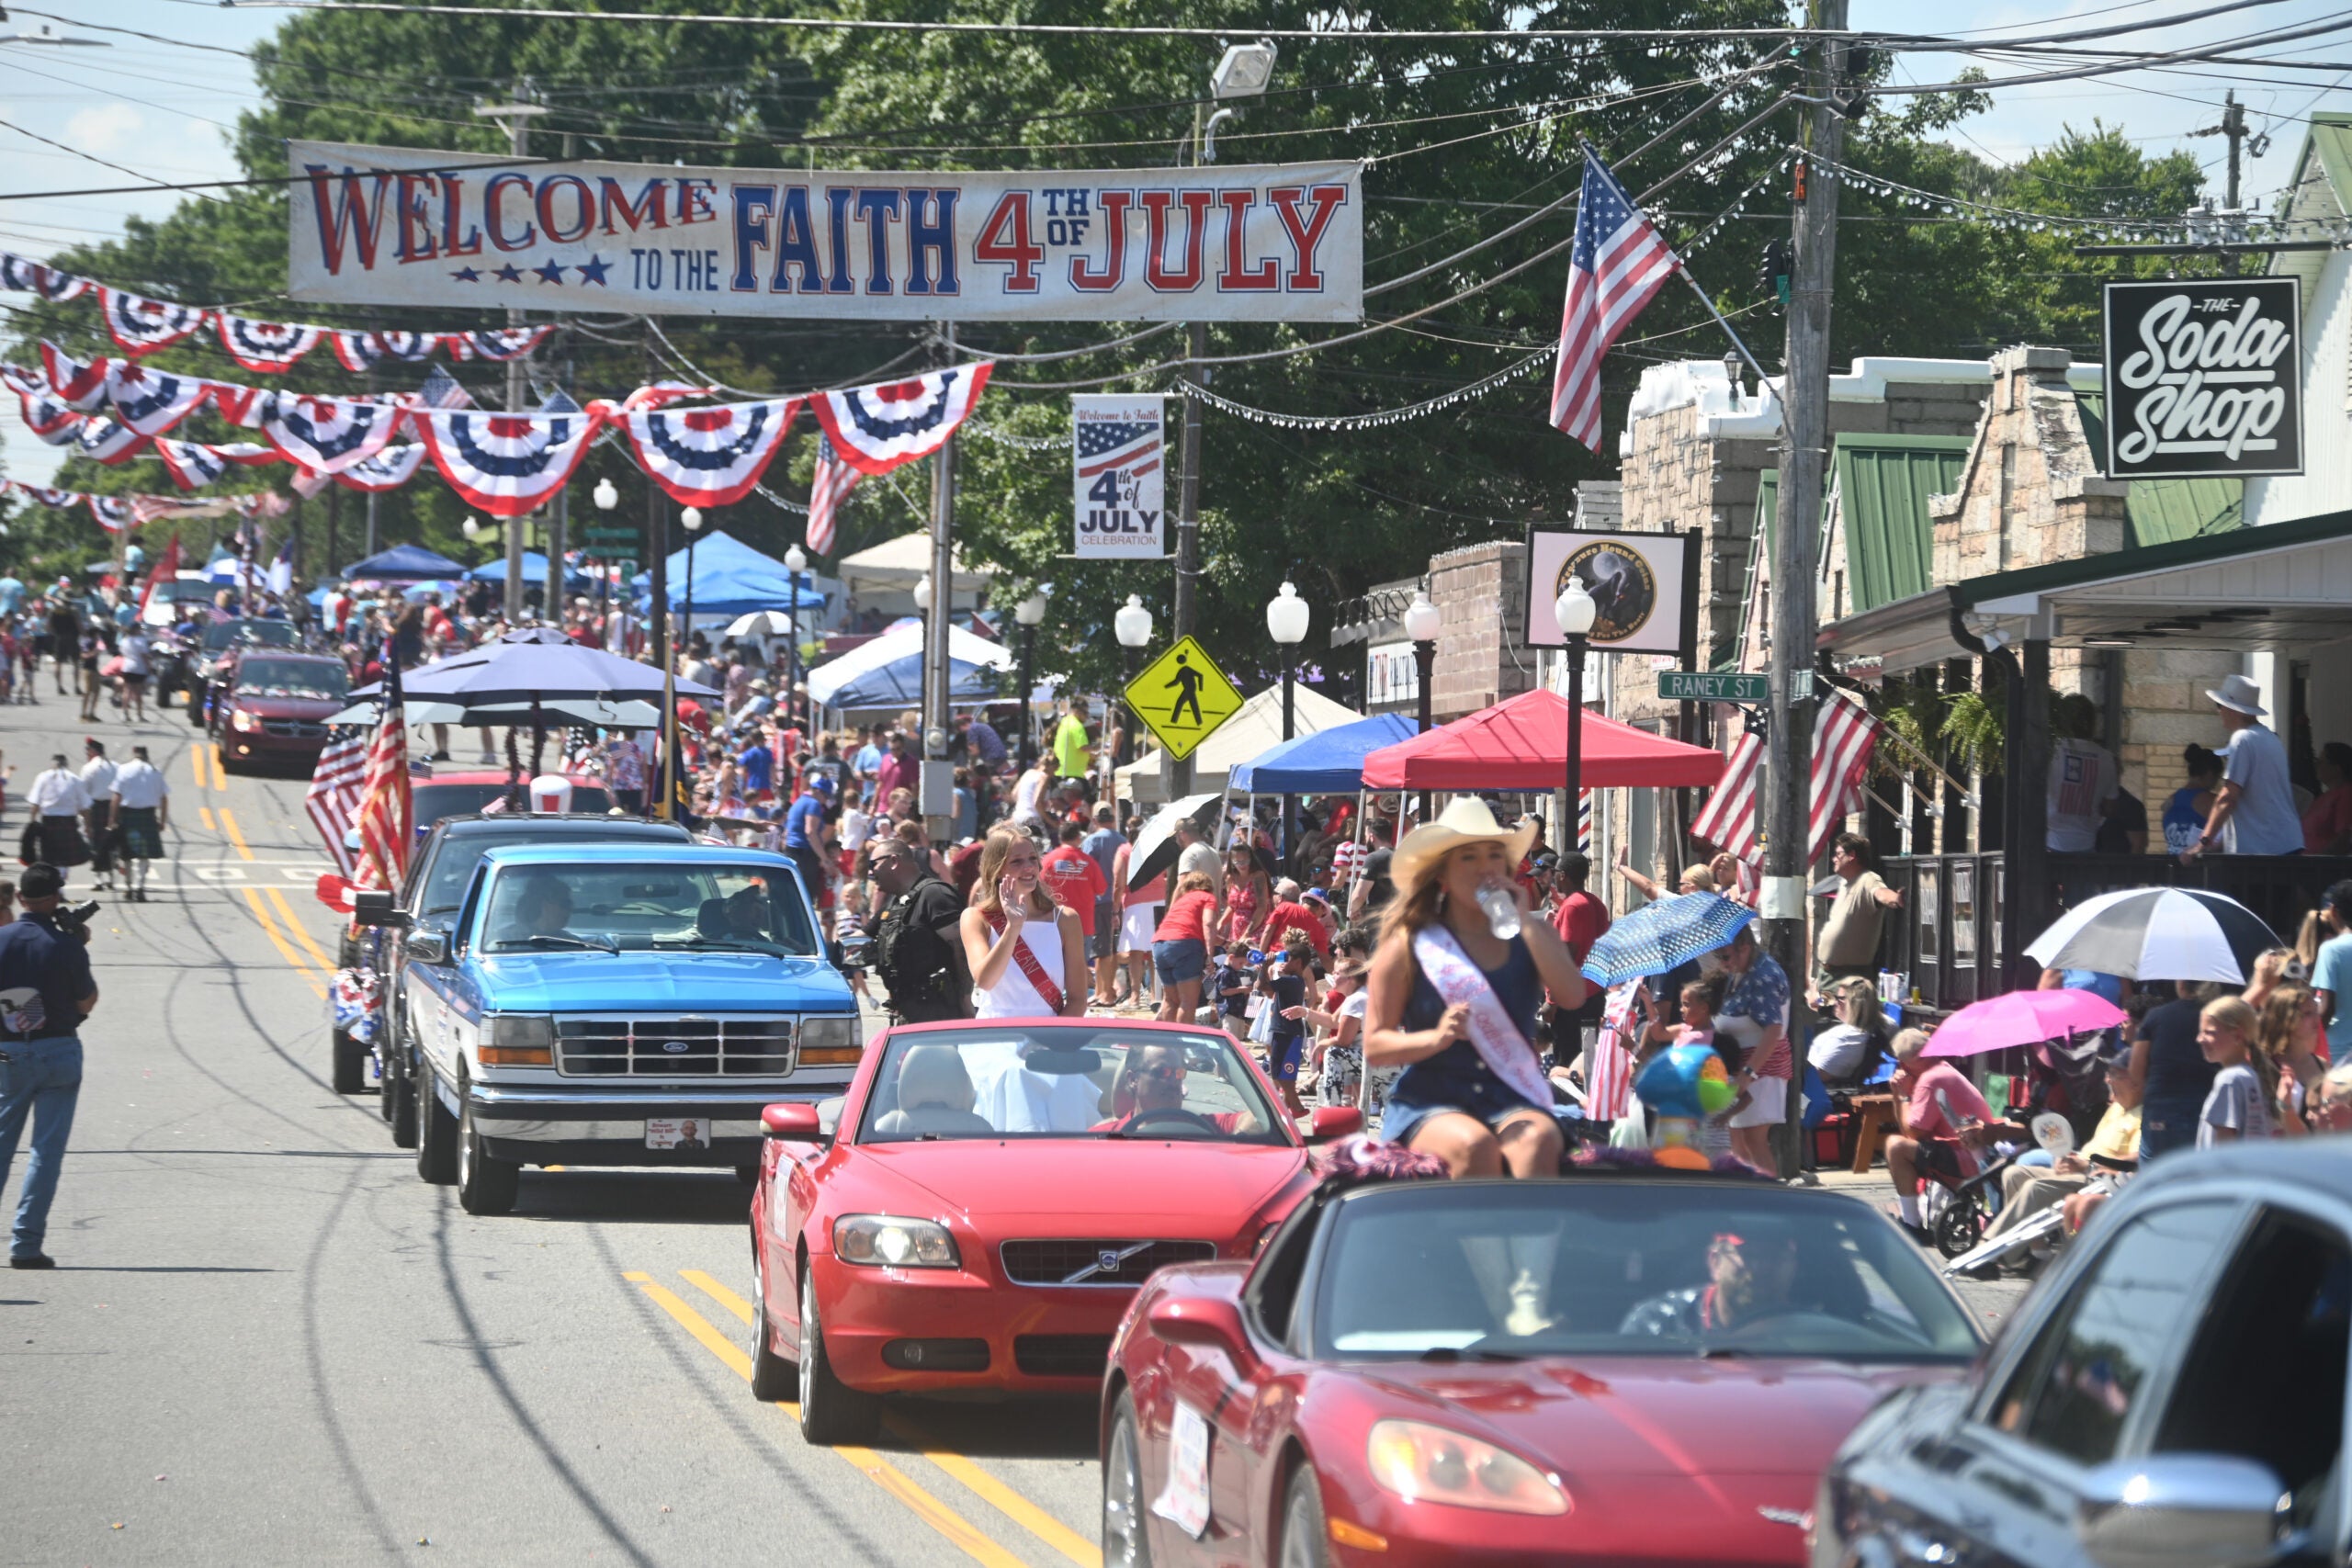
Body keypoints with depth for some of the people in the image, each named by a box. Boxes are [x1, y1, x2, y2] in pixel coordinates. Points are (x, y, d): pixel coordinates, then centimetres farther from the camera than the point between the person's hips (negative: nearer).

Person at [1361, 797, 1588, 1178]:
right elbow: (1374, 1047, 3)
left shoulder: (1533, 936, 15)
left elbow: (1572, 996, -5)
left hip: (1512, 1102, 2)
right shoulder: (1409, 946, 6)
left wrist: (1524, 922, -6)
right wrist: (1437, 1037, -16)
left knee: (1539, 1141, -34)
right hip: (1427, 1103, -2)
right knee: (1475, 1146, -36)